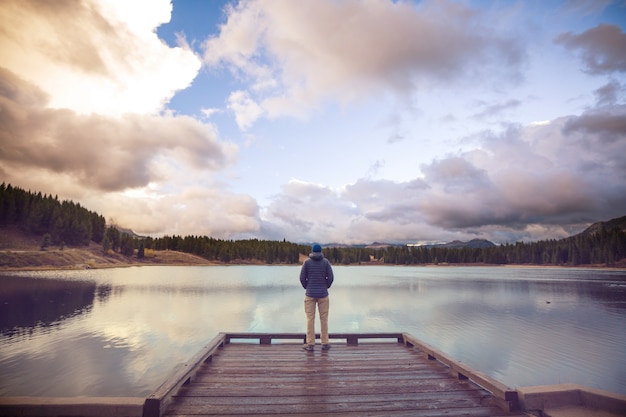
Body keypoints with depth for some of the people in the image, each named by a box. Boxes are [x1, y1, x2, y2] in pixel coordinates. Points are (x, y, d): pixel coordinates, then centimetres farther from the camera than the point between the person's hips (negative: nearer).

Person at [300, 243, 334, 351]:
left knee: (310, 319, 4)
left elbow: (302, 277, -5)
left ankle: (310, 344, 8)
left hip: (310, 294, 0)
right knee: (324, 318, 8)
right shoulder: (326, 261, -1)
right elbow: (331, 277, -5)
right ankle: (325, 343, 14)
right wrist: (325, 287, 10)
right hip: (323, 294, 1)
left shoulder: (307, 262, -2)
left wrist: (307, 288, 10)